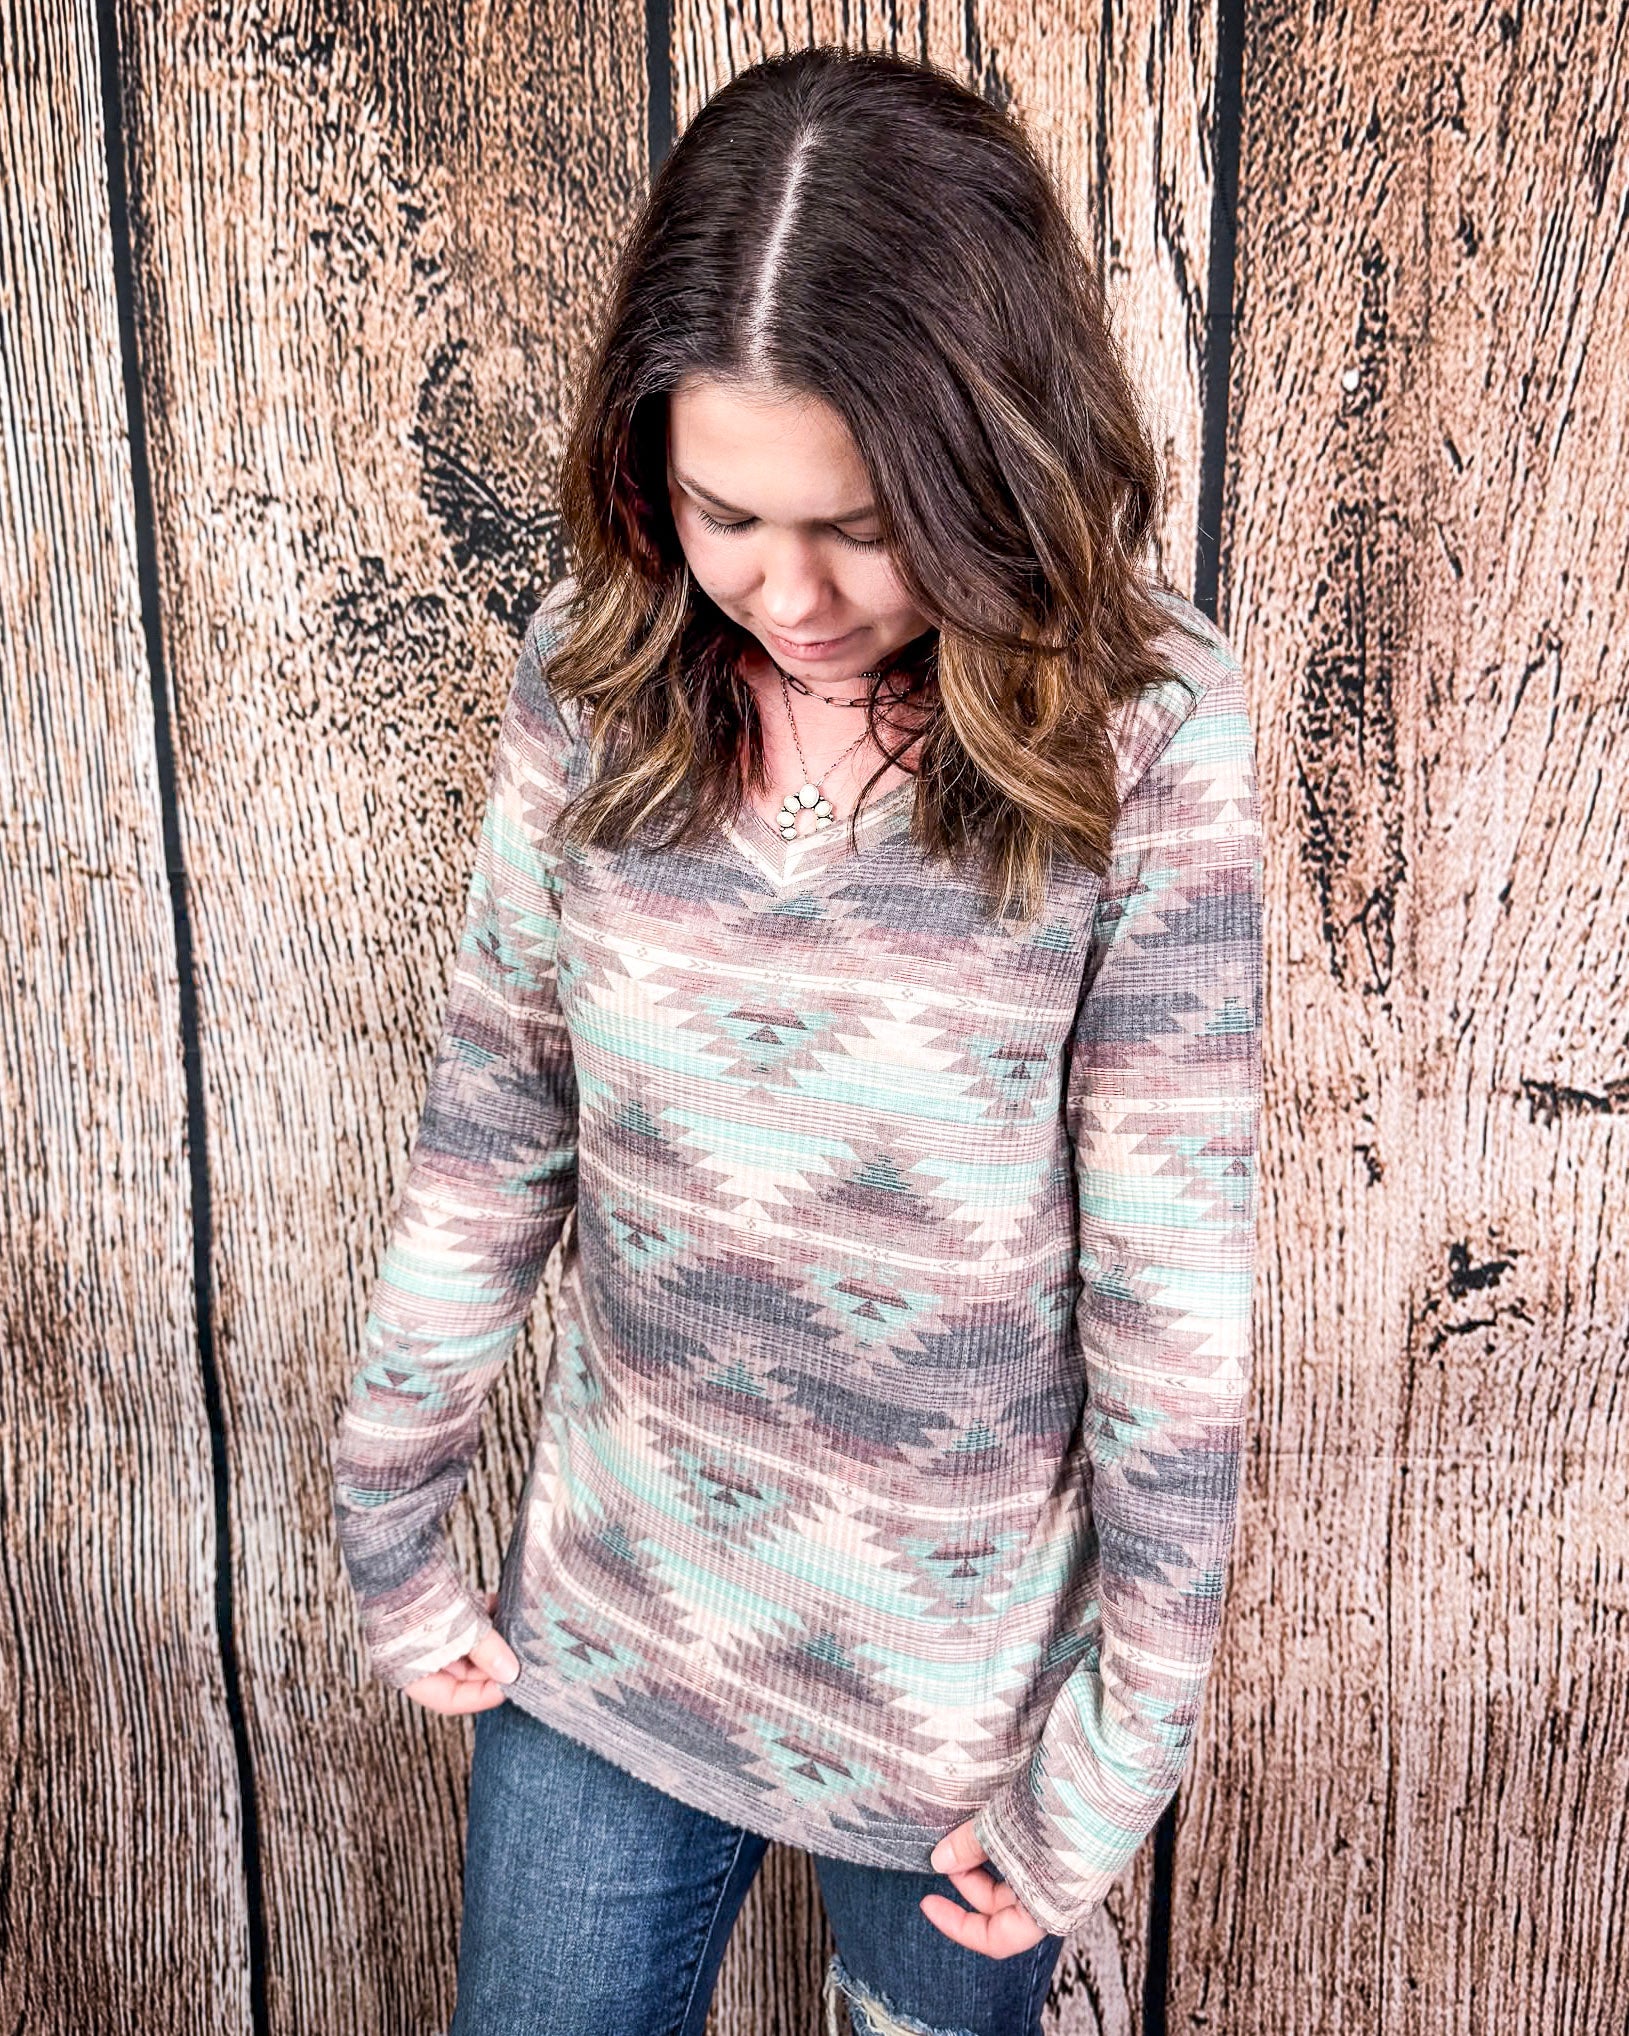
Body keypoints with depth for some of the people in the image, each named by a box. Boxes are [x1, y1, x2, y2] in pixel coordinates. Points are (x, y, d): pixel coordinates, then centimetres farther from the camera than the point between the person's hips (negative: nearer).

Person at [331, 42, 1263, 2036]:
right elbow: (492, 1117, -2)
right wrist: (388, 1512, 4)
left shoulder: (1145, 730, -20)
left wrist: (1125, 1742, -9)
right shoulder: (599, 663, -10)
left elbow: (1174, 1271, -15)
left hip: (964, 1683, -2)